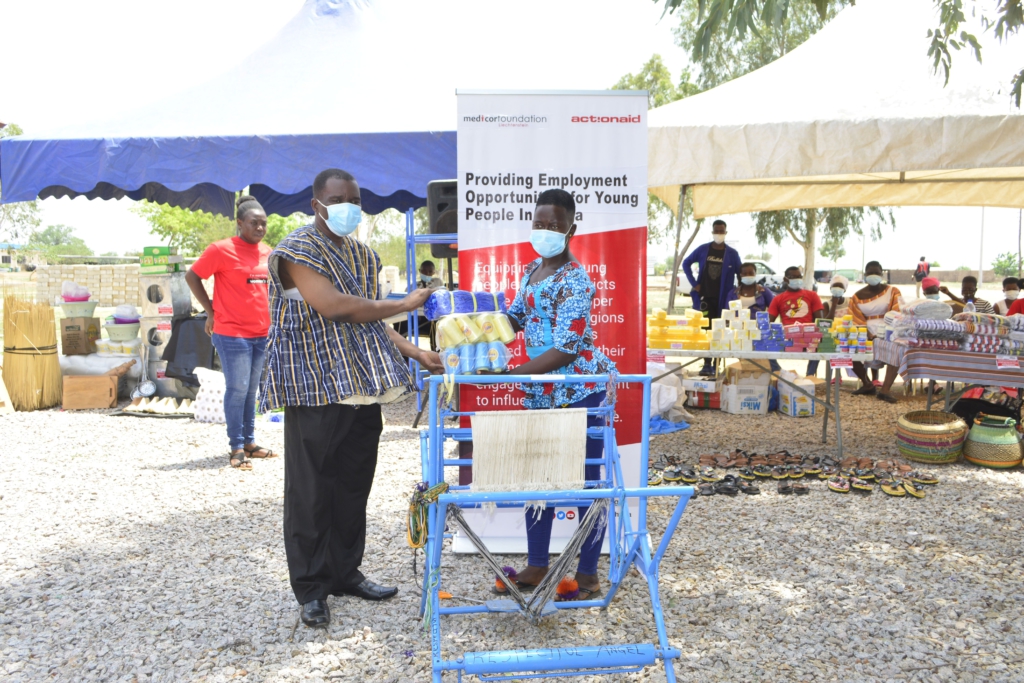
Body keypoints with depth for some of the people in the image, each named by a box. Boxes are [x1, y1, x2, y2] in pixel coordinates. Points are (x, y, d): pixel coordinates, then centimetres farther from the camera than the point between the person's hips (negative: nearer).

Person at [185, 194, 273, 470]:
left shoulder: (267, 252, 9)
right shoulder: (221, 250, -9)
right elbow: (192, 276, -4)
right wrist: (211, 310, -5)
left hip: (261, 333, 6)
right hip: (232, 333, -6)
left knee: (251, 391, 13)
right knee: (237, 390, -4)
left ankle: (249, 442, 22)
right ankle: (236, 448, 6)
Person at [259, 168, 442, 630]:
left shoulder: (362, 255, 17)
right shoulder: (296, 251, -7)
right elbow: (332, 306, -21)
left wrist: (417, 354, 8)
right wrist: (404, 304, -15)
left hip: (360, 390, 7)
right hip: (314, 390, -7)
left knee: (354, 485, 13)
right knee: (311, 491, 1)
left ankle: (346, 573, 26)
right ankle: (311, 589, 13)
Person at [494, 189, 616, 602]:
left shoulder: (574, 281, -17)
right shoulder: (531, 270, 9)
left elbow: (566, 350, -23)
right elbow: (517, 316, 23)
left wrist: (511, 373, -25)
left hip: (581, 392, -8)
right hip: (541, 393, 9)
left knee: (585, 480, 2)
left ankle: (588, 573, 18)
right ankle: (537, 564, 29)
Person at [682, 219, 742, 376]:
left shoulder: (732, 253, 0)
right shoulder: (703, 250, 3)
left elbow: (740, 274, 7)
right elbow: (686, 263, 11)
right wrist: (694, 283, 2)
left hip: (722, 299, 0)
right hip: (705, 298, 0)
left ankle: (716, 365, 12)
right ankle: (707, 364, 4)